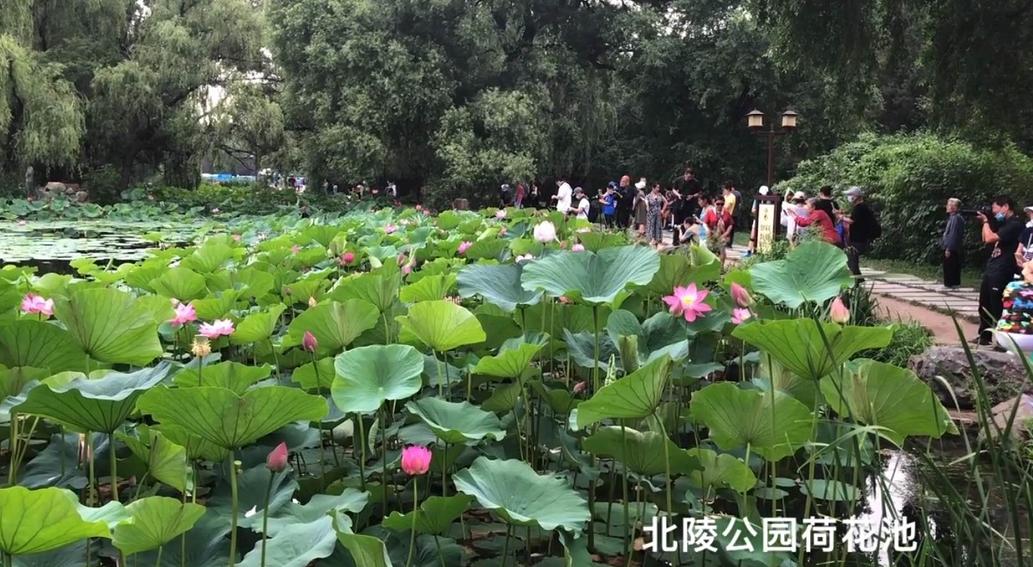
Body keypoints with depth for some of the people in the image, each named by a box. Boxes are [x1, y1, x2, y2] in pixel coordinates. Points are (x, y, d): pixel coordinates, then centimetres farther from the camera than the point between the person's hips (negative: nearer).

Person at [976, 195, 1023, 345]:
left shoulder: (1014, 224, -16)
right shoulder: (1004, 224, 16)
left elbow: (990, 238, -23)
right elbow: (985, 240, 22)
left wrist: (986, 221, -8)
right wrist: (985, 222, 11)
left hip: (1002, 273, -10)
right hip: (991, 270, 10)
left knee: (998, 309, -6)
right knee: (984, 306, 18)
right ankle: (984, 336, 29)